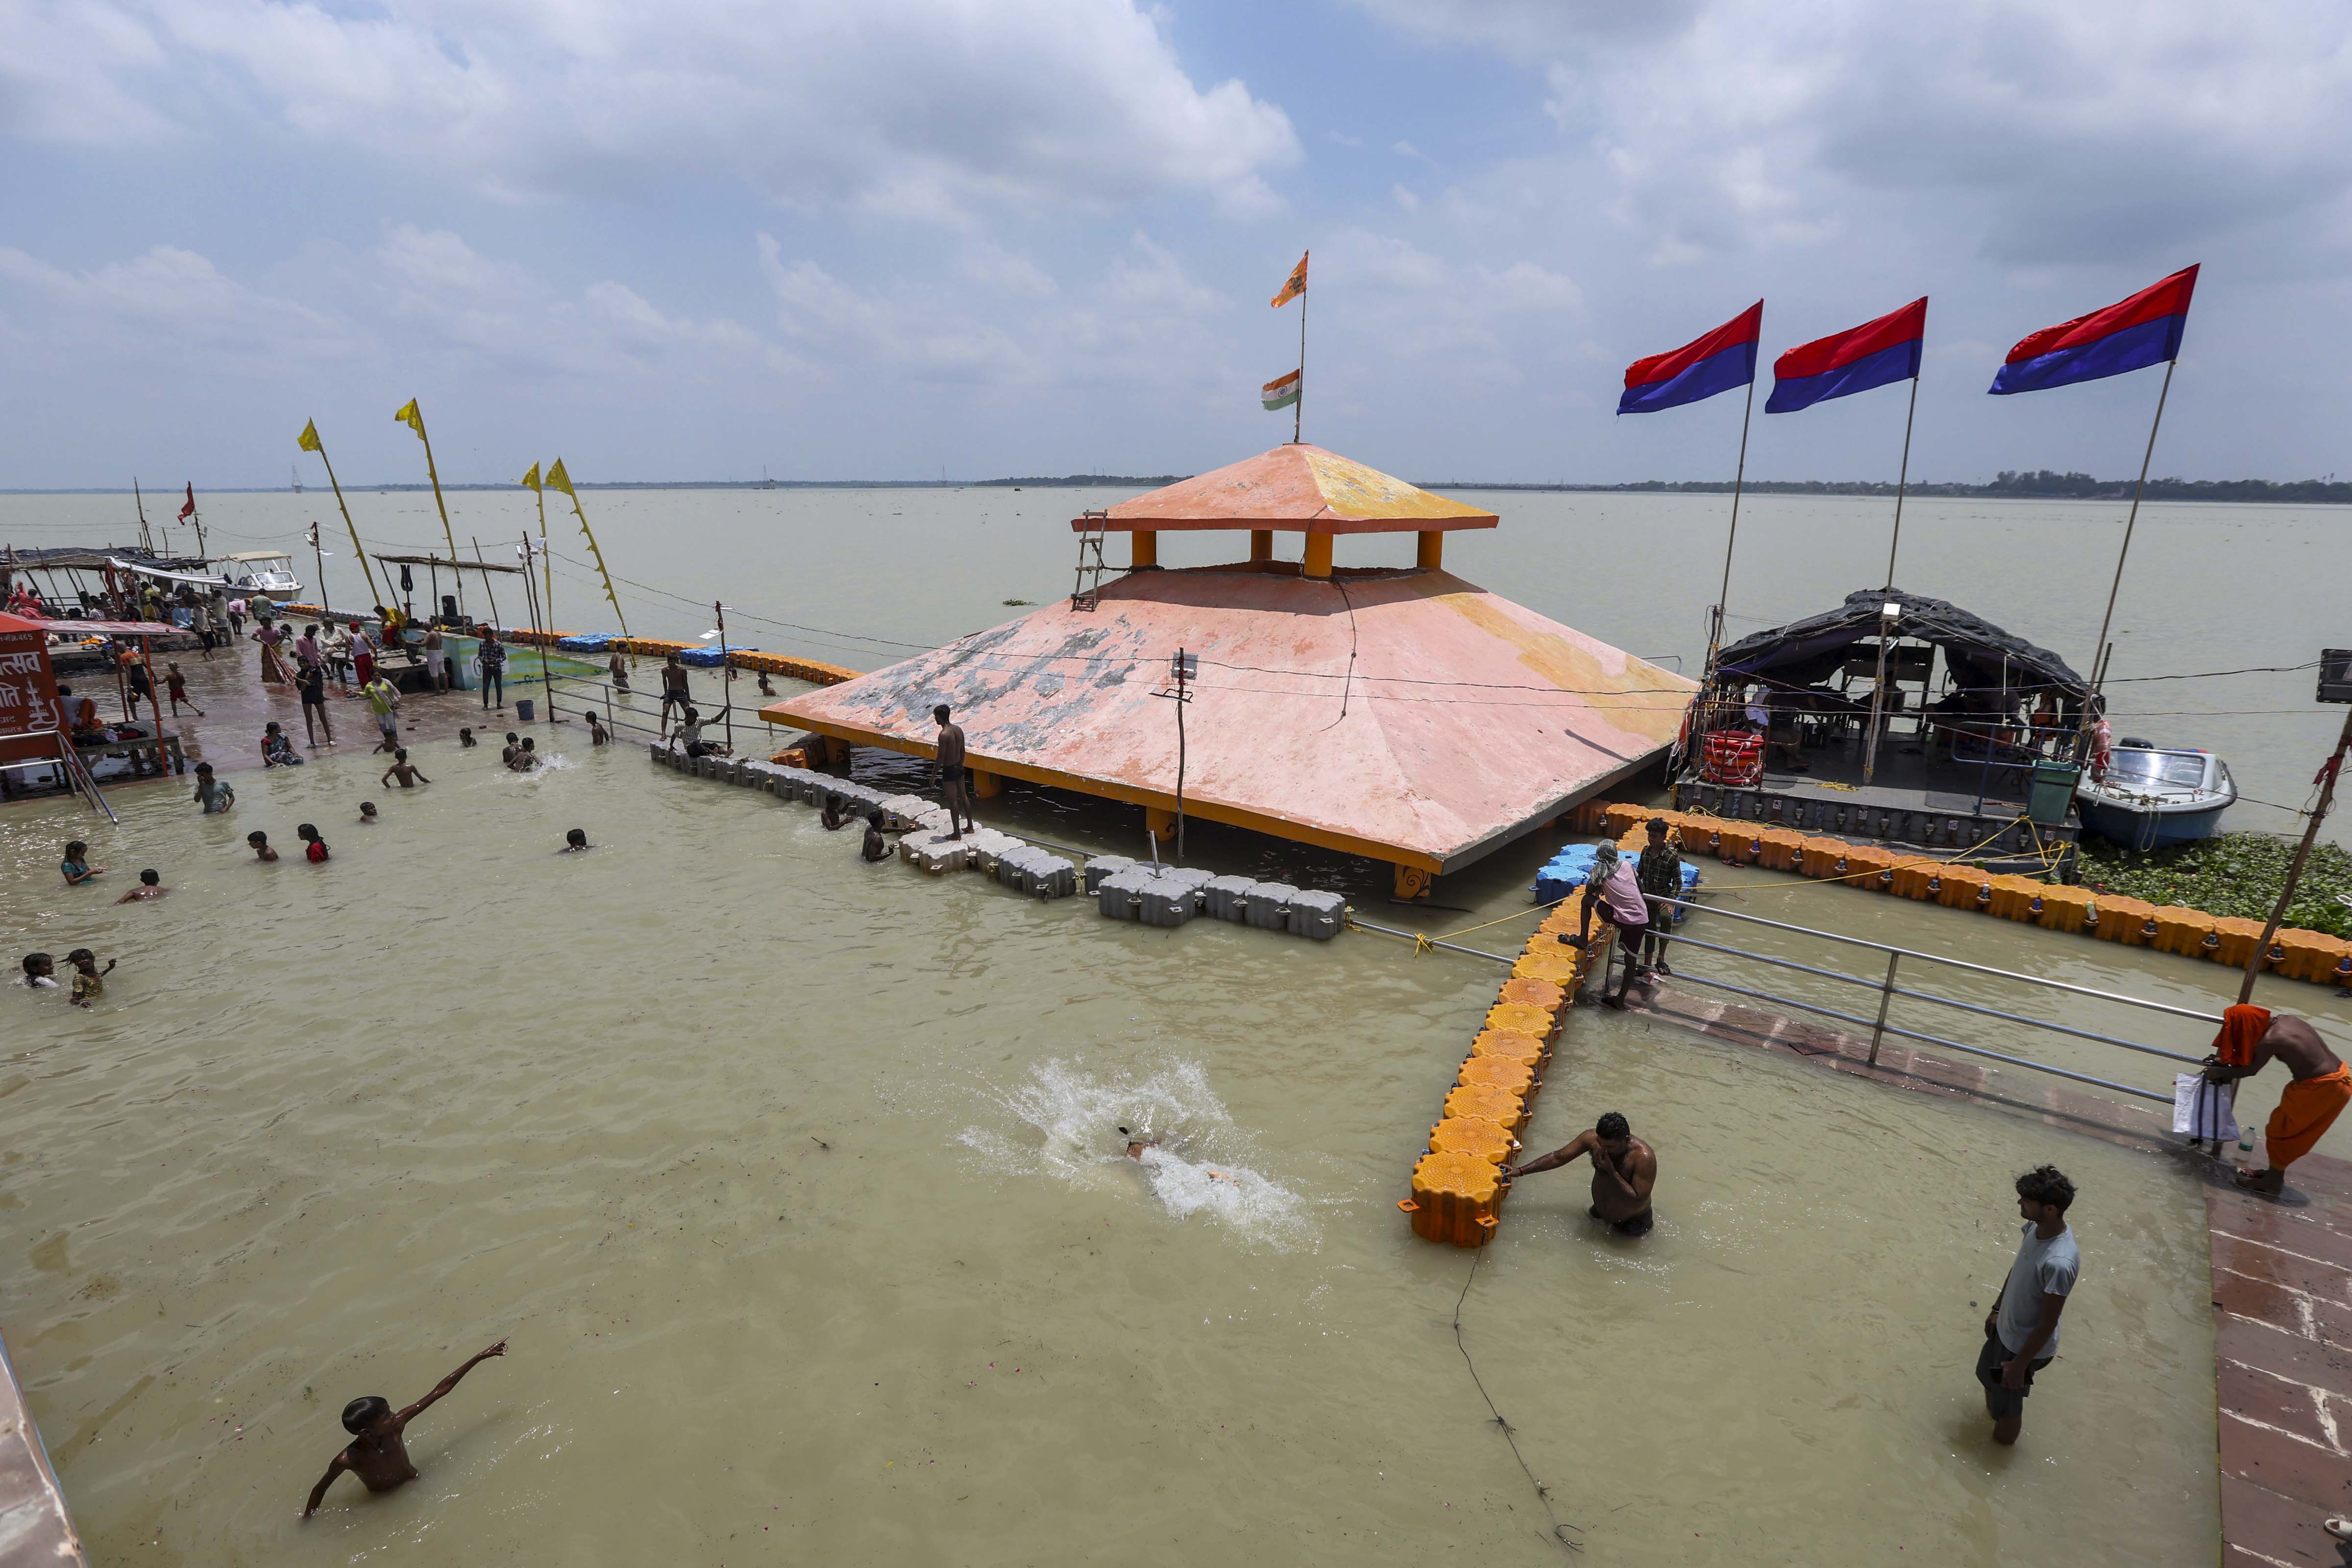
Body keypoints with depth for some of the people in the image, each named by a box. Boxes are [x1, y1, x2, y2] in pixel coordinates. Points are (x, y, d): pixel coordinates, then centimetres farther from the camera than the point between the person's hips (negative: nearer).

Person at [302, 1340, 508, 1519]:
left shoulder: (396, 1425, -23)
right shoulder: (347, 1460, -29)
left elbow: (440, 1390, -21)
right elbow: (320, 1489, -8)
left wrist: (481, 1357, -22)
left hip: (416, 1484, 2)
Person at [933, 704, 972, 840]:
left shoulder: (944, 734, -22)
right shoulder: (959, 729, 2)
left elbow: (940, 758, -21)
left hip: (949, 770, -8)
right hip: (959, 767, 8)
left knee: (953, 802, 2)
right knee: (963, 797, 19)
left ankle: (957, 833, 10)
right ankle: (970, 826, 30)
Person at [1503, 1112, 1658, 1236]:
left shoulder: (1644, 1158, -35)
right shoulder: (1592, 1138, -21)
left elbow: (1638, 1201, -33)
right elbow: (1558, 1157, -10)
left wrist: (1611, 1171, -38)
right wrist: (1521, 1171, -11)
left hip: (1632, 1224, -5)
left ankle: (1651, 1222, 33)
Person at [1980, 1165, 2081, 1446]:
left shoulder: (2060, 1263, -38)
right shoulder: (2035, 1228, -13)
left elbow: (2048, 1323, -26)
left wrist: (2020, 1364, -16)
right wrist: (1997, 1309, 17)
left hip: (2025, 1345, -7)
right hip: (2004, 1329, 7)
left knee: (2007, 1405, 15)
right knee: (1987, 1378, 28)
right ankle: (1990, 1418, 53)